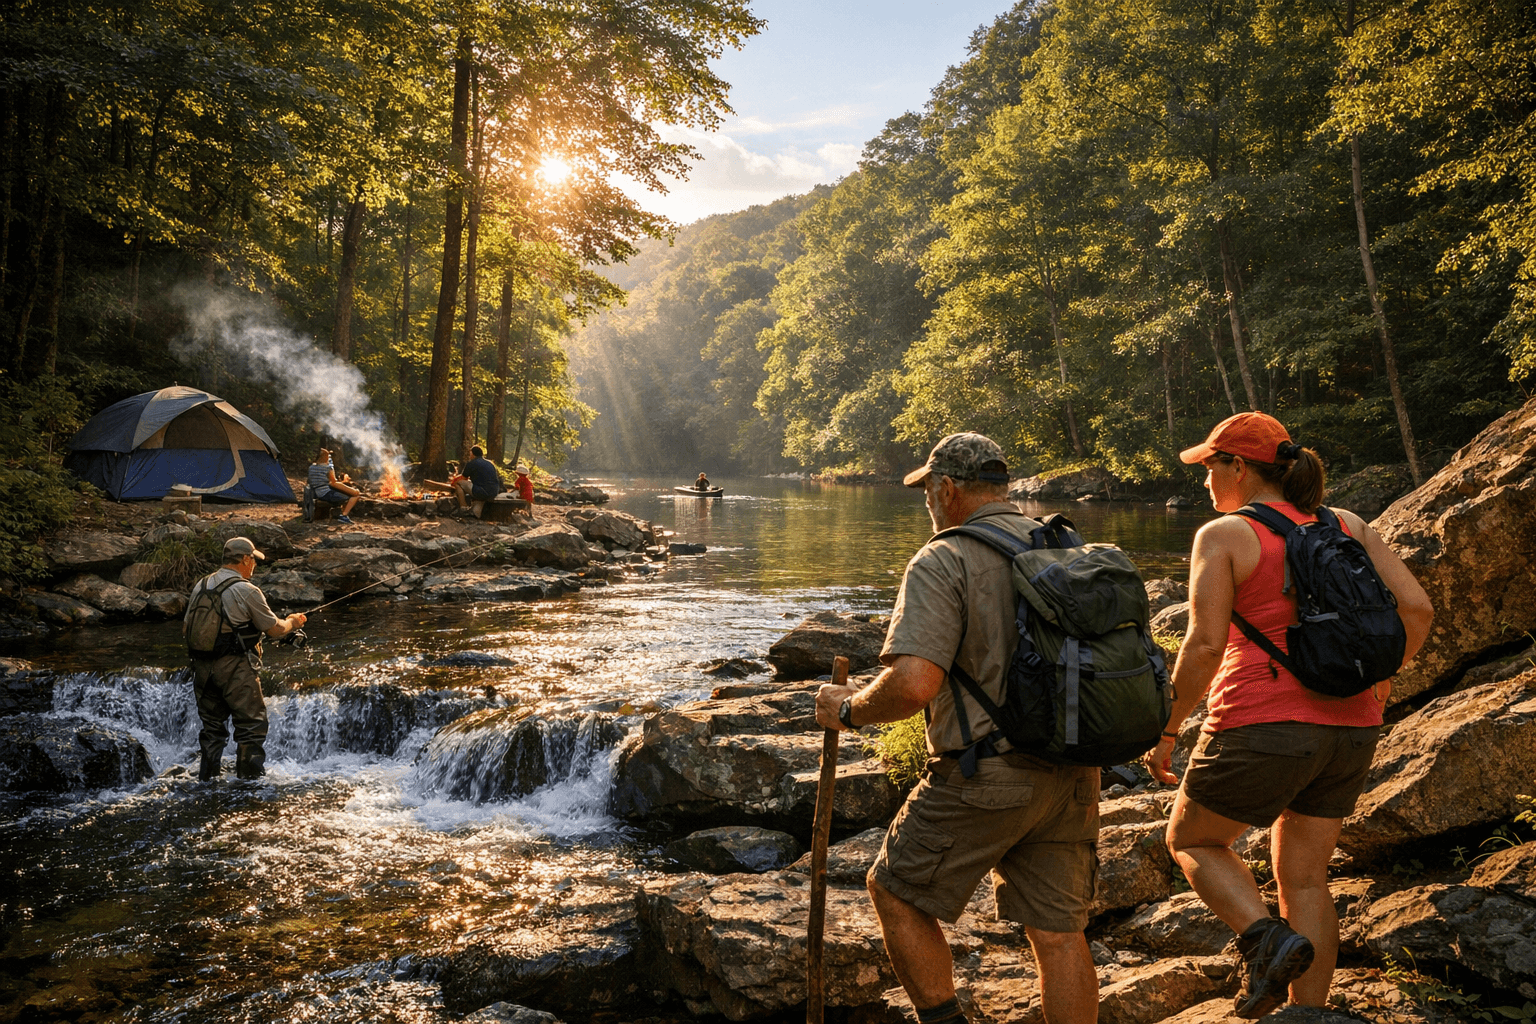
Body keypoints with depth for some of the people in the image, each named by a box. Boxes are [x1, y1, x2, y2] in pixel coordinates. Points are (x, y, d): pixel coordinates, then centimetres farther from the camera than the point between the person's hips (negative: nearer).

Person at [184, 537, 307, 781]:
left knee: (212, 725, 16)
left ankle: (208, 778, 20)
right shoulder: (247, 591, -12)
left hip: (202, 667, 7)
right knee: (251, 723, 2)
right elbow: (274, 630, -5)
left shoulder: (200, 585, 8)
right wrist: (292, 622, 14)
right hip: (234, 668, -7)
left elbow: (186, 626, 15)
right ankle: (250, 776, 1)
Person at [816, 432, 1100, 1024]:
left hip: (984, 778, -7)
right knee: (1058, 931, 14)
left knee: (896, 891, 13)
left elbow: (912, 684, -25)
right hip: (1071, 778, 7)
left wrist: (849, 710, -8)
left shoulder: (943, 563, -13)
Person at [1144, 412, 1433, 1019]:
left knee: (1190, 840, 16)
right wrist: (1372, 688, 16)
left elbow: (1204, 646, -15)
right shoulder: (1345, 525, 9)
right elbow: (1416, 608, 3)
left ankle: (1267, 940, -6)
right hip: (1348, 729, 6)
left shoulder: (1223, 536, -7)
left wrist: (1165, 734, -6)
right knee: (1303, 879, 17)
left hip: (1264, 725, -6)